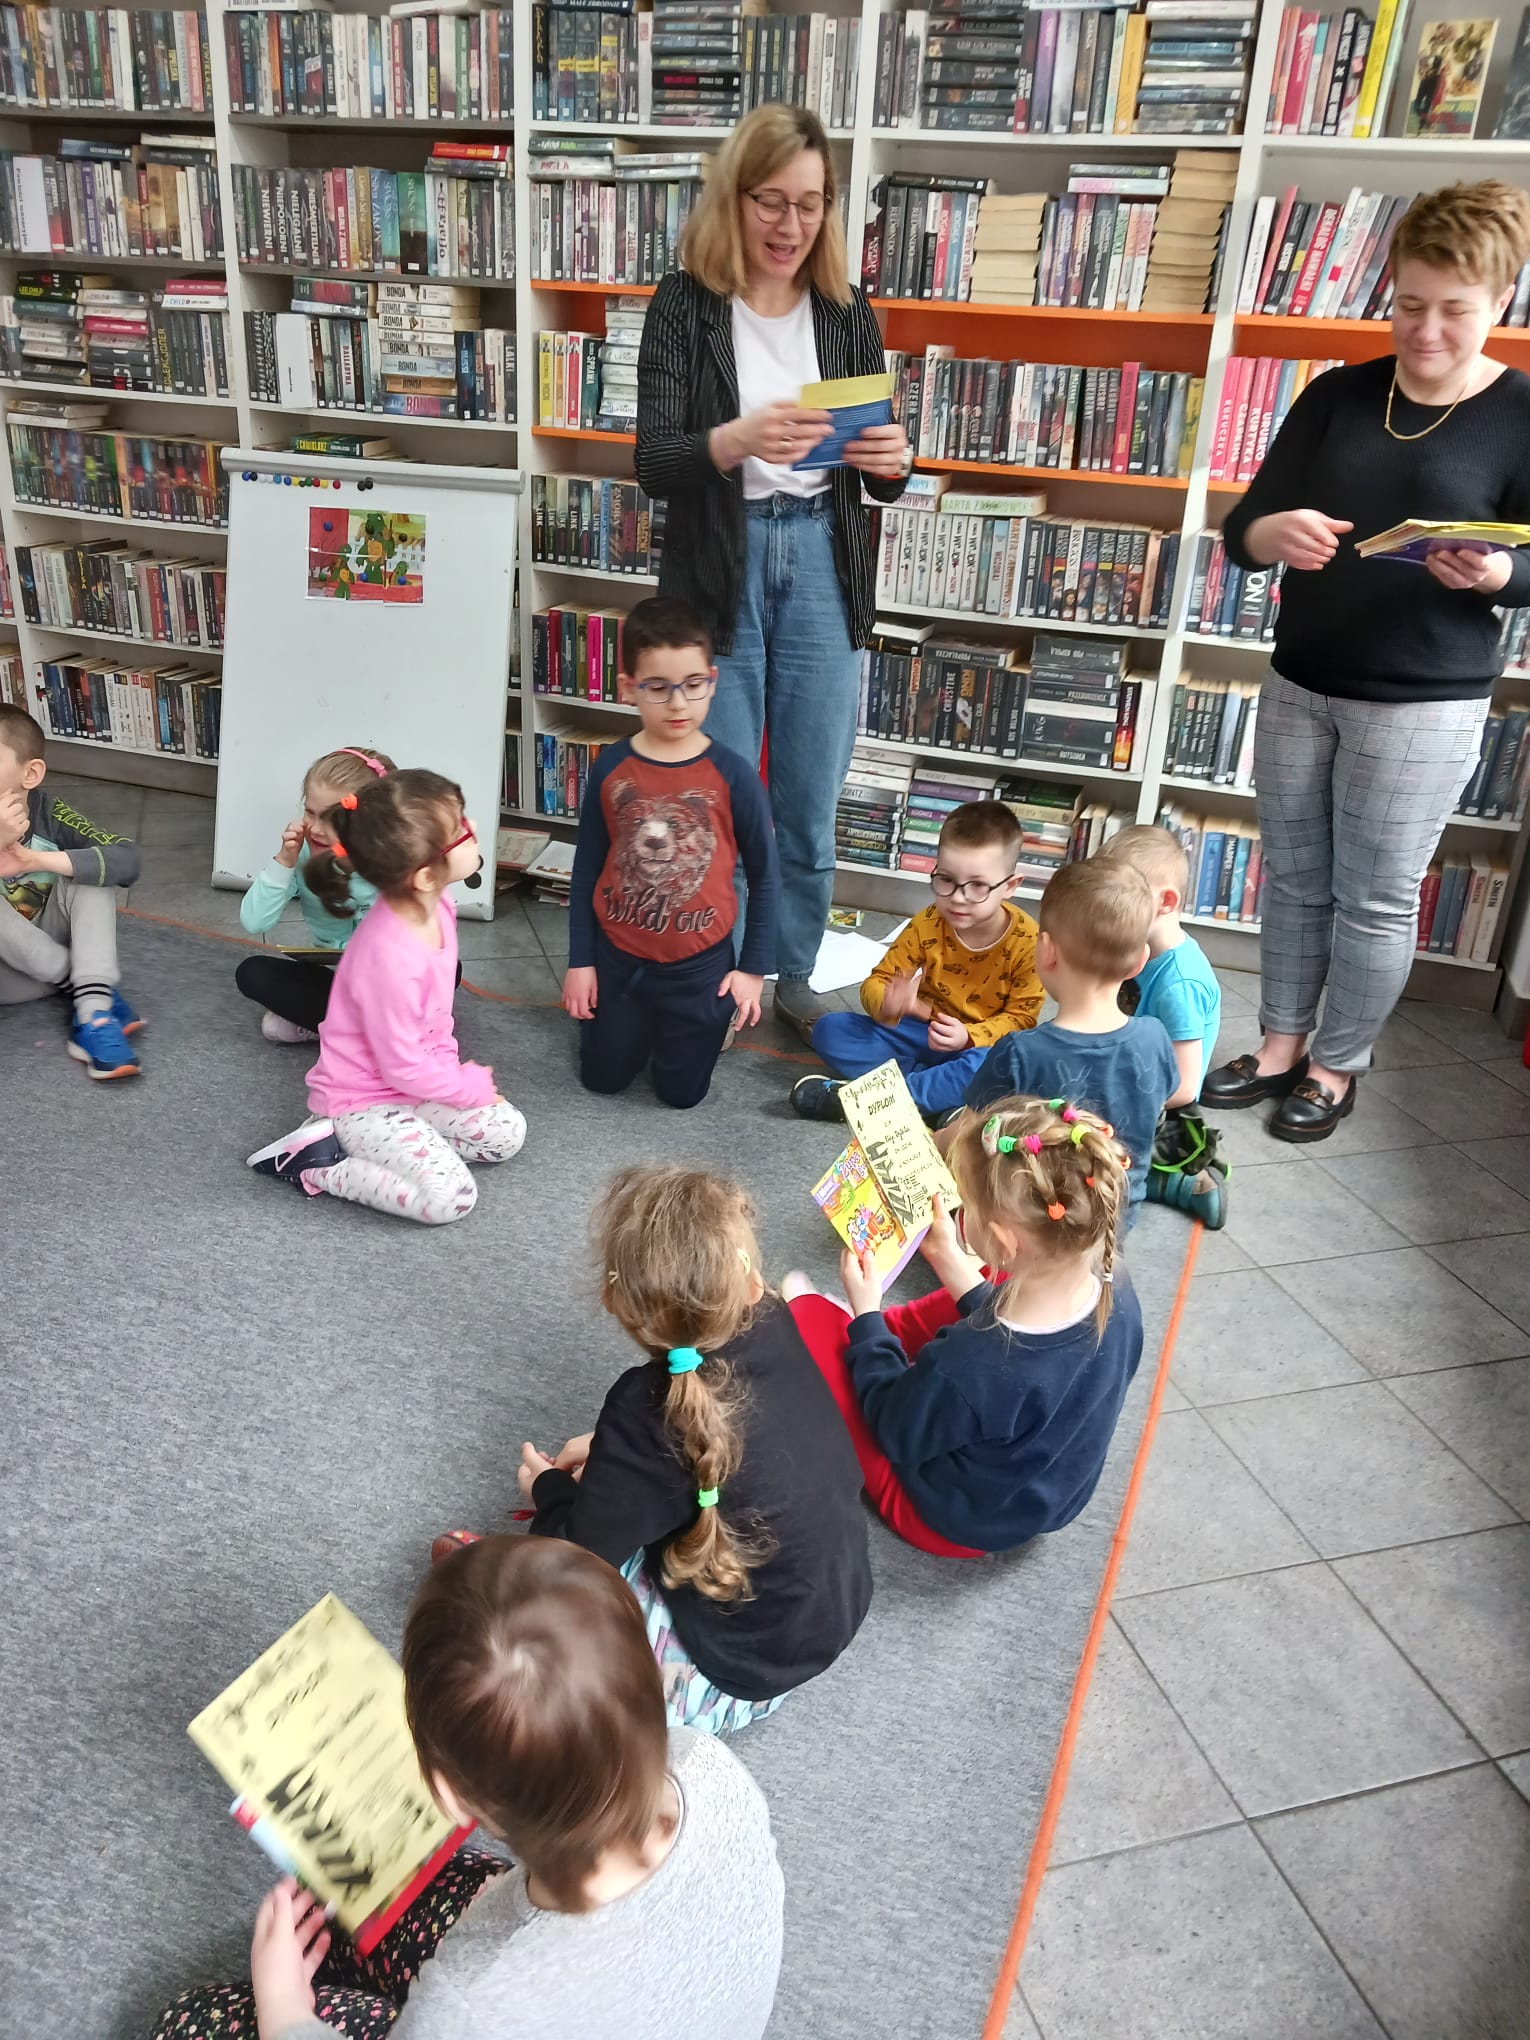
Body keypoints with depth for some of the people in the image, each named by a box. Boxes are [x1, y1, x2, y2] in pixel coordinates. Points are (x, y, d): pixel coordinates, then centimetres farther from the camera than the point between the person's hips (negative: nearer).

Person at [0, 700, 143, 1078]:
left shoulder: (49, 814, -11)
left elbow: (127, 860, -24)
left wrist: (38, 860, -31)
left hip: (50, 955, 3)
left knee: (89, 867, -19)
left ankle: (93, 1012, -30)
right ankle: (78, 985, -16)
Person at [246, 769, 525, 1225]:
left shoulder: (436, 905, -8)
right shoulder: (389, 956, -35)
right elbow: (403, 1068, -24)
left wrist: (452, 1068, 4)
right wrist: (474, 1085, -11)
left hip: (415, 1082, 9)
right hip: (365, 1100, -9)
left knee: (506, 1132, 5)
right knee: (450, 1196, -20)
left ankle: (355, 1145, 9)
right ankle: (318, 1164, -4)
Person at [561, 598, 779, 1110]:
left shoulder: (733, 775, -15)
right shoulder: (610, 768, -10)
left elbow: (764, 877, -5)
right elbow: (587, 868, 0)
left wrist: (753, 969, -4)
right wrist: (580, 961, 1)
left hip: (700, 964, -2)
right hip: (618, 957, 2)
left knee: (681, 1092, 13)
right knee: (603, 1079, 17)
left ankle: (711, 1018, 41)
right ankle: (642, 1022, 46)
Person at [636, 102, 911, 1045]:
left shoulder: (847, 314, 7)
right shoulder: (685, 307, -2)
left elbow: (882, 481, 8)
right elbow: (653, 464, -12)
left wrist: (893, 459, -16)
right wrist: (739, 438, -31)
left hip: (823, 569, 3)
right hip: (720, 571, -2)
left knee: (811, 807, 8)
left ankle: (794, 976, 26)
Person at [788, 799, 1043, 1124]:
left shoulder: (1026, 940, -15)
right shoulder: (927, 925, -9)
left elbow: (1021, 1015, -10)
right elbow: (877, 981, -7)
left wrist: (969, 1037, -28)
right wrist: (888, 1004, -33)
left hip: (981, 1043, -3)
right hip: (919, 1032, 3)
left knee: (984, 1065, -41)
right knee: (830, 1029, -16)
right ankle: (943, 1094, -25)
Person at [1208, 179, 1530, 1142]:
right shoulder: (1337, 394, 5)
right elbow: (1241, 529, 0)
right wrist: (1273, 532, -23)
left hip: (1425, 706, -4)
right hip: (1298, 684, 4)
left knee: (1376, 898, 4)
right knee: (1294, 878, 12)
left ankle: (1337, 1065, 21)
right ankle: (1281, 1046, 27)